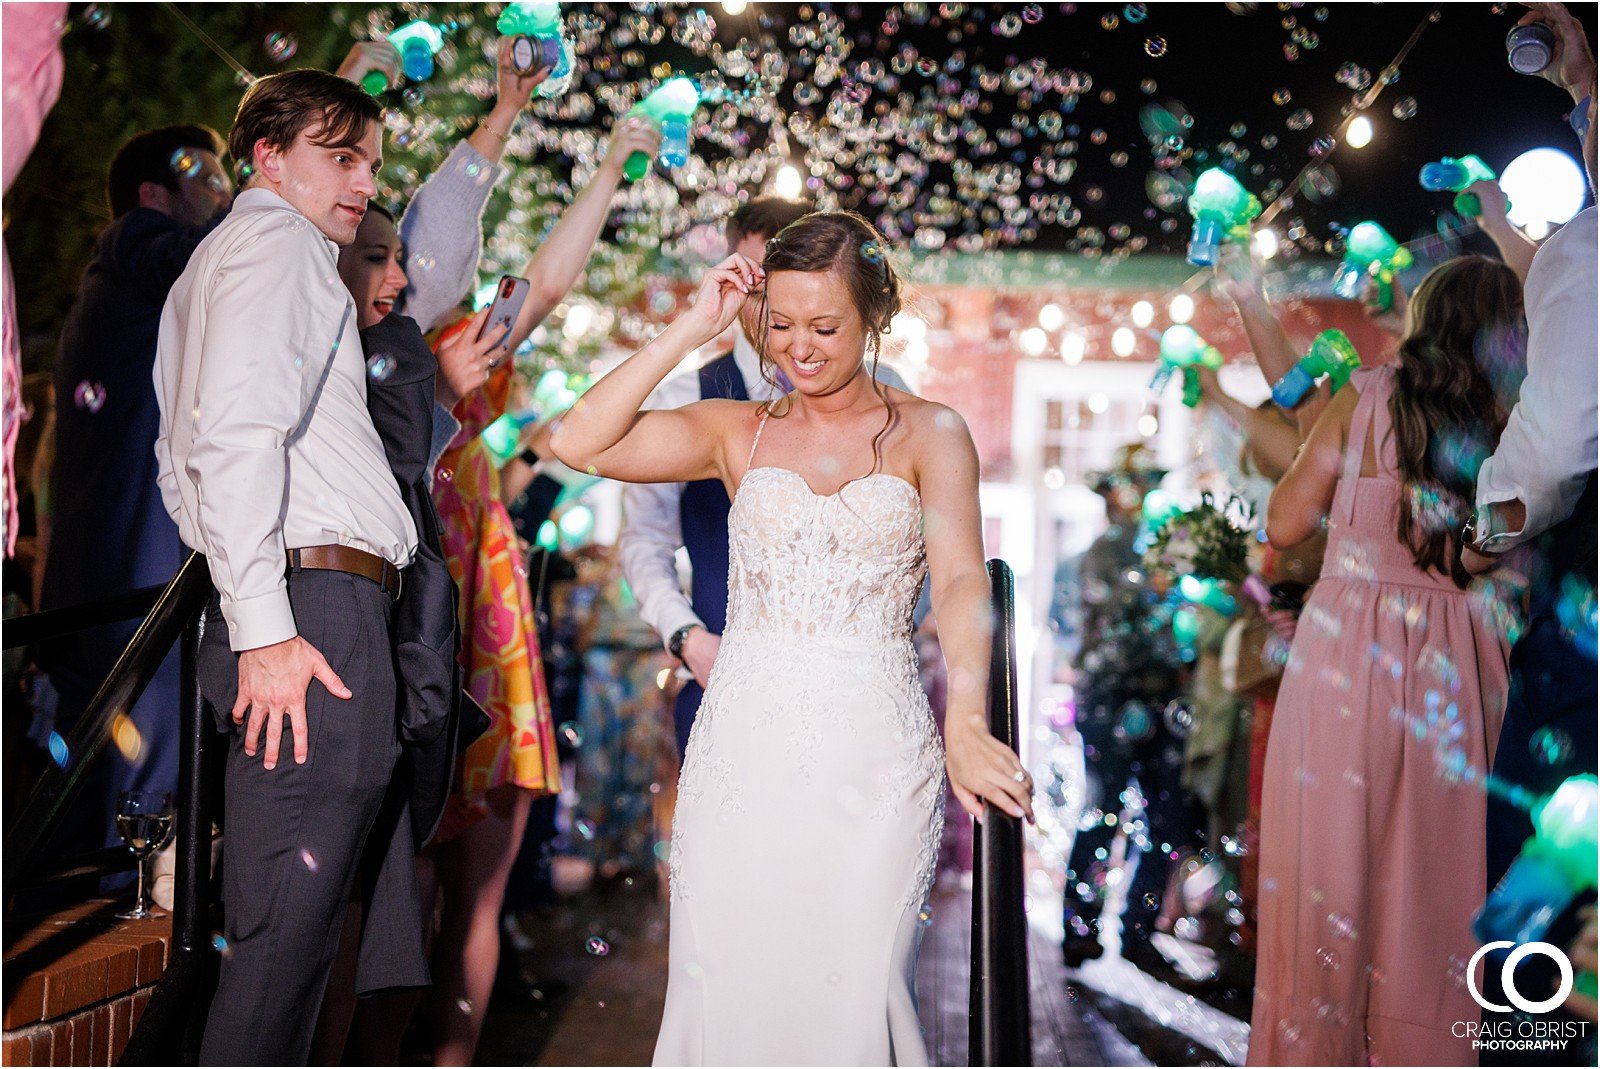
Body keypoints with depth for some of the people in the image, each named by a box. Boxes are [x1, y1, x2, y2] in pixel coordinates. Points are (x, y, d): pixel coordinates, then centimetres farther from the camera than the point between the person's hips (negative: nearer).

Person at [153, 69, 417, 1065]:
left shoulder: (213, 259, 29)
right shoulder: (278, 239, -3)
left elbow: (185, 463, 30)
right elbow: (236, 432, -18)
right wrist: (264, 627, -21)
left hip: (280, 612, 10)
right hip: (321, 605, -10)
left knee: (275, 920, 14)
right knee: (291, 927, -9)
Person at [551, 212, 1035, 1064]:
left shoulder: (926, 434, 7)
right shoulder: (737, 432, 13)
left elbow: (961, 579, -9)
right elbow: (577, 442, 1)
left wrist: (966, 724, -27)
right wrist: (691, 329, 1)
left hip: (874, 748, -2)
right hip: (743, 746, 2)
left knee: (852, 992, -9)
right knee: (726, 987, -3)